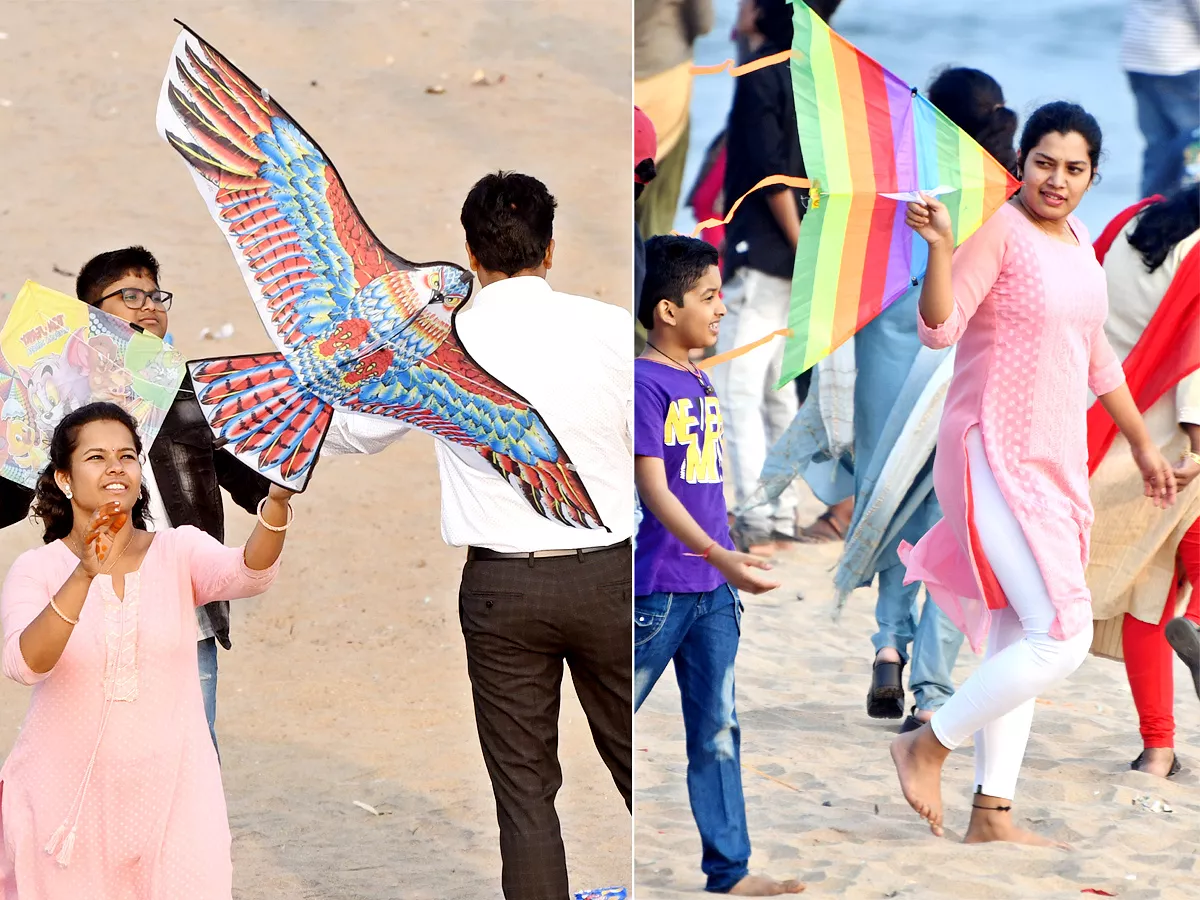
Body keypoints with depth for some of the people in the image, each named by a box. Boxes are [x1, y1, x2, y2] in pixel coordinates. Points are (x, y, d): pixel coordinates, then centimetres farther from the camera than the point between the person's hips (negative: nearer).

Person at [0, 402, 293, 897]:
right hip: (67, 800, -1)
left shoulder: (179, 551, 2)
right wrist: (85, 575, -35)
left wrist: (278, 501, -40)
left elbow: (247, 574, -20)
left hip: (168, 796, 1)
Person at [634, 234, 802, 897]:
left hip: (713, 591, 8)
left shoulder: (701, 383, 12)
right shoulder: (644, 382, -13)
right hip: (658, 587, -8)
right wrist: (720, 556, -29)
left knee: (717, 730, 7)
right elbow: (654, 490, -19)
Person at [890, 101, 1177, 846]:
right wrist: (940, 246, -40)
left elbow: (1097, 357, 23)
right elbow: (939, 328, -24)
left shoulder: (1078, 241, 12)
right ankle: (927, 747, 1)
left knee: (1017, 638, 12)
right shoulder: (999, 230, -13)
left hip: (1056, 462, 9)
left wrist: (1142, 444, 29)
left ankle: (992, 814, 18)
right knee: (1064, 637, -15)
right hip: (996, 456, -9)